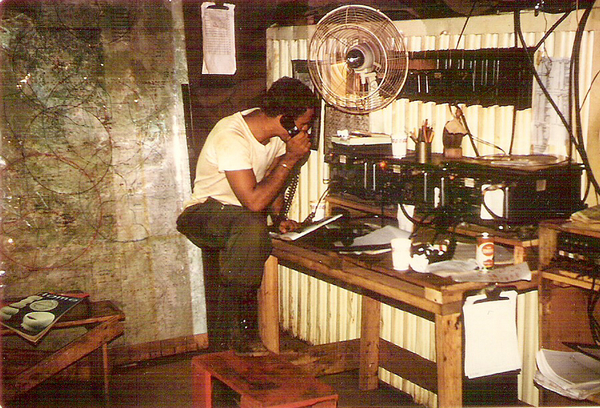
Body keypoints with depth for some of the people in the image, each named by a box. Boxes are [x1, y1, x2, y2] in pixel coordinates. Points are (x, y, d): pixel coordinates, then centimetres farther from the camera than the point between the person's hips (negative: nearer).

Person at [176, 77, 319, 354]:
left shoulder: (278, 133, -2)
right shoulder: (231, 137, -27)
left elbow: (274, 183, 12)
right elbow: (254, 201, -31)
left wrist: (278, 217, -6)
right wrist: (290, 159, -25)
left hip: (243, 218, 9)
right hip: (205, 214, -8)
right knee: (251, 226, -35)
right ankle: (235, 337, -26)